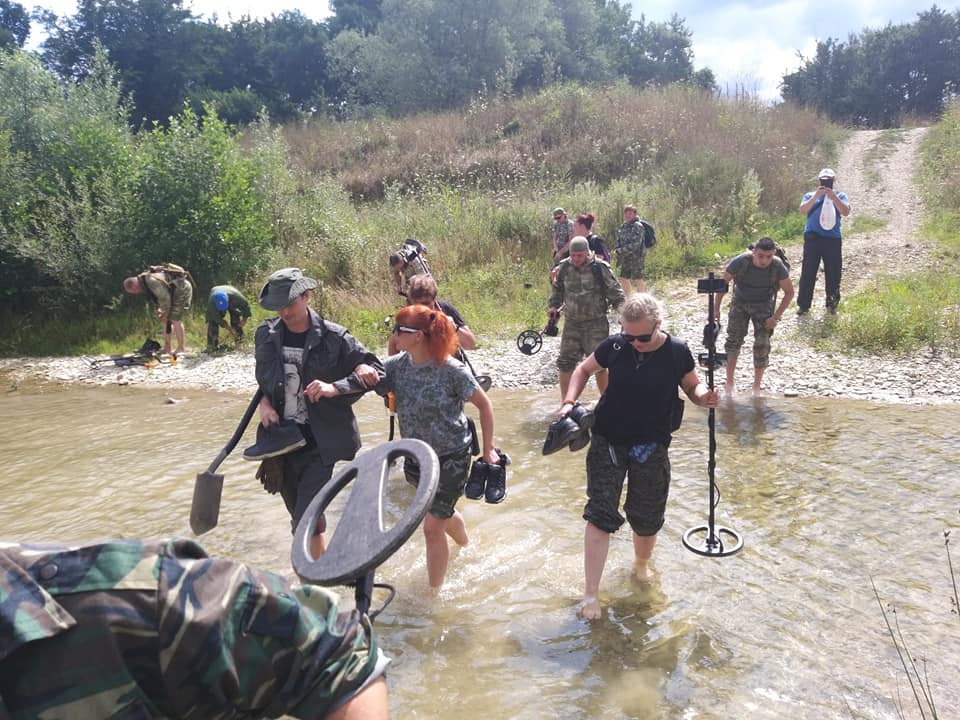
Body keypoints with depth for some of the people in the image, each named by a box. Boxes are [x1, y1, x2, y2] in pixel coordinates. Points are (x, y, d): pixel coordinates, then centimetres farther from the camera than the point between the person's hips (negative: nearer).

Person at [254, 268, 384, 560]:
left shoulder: (332, 337, -10)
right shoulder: (266, 335, 3)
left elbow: (376, 372, -8)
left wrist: (334, 388, -19)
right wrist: (264, 403, -2)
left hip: (319, 443, -5)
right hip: (281, 439, 5)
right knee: (300, 518, 17)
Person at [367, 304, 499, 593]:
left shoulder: (451, 370, -22)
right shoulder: (397, 365, -8)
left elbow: (484, 405, -11)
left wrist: (488, 449, -9)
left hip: (451, 458, -6)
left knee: (432, 527, -2)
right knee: (443, 511, 27)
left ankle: (433, 592, 18)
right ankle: (467, 546, 58)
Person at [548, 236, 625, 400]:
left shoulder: (600, 268, -10)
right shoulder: (564, 267, 1)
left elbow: (616, 293, -4)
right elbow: (557, 288, 19)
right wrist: (553, 306, 5)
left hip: (596, 323, -4)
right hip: (572, 323, 4)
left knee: (599, 365, 0)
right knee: (565, 363, 4)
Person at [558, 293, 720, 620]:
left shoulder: (677, 352, -11)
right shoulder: (615, 345, -10)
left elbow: (693, 386, 4)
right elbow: (583, 369, 6)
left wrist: (704, 396, -20)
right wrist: (569, 402, -9)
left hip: (651, 447, 1)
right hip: (607, 442, 0)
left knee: (647, 518, 14)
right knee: (600, 515, -5)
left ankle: (641, 564, 47)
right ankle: (590, 594, 5)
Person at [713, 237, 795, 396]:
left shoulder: (778, 267, -25)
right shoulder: (740, 262, -28)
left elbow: (789, 293, -10)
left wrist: (776, 317, -16)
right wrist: (716, 309, -9)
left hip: (763, 306, 0)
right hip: (740, 302, 0)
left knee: (762, 345, -6)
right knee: (734, 340, -11)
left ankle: (757, 387, 11)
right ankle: (729, 385, 2)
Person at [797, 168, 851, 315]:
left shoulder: (840, 196, 14)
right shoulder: (810, 195, 14)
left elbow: (846, 212, -4)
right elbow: (803, 210, -4)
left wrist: (833, 197, -13)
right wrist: (816, 196, -13)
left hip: (833, 238, 1)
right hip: (812, 238, -1)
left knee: (833, 273, 4)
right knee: (808, 272, -3)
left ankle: (832, 304, 14)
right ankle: (803, 304, 0)